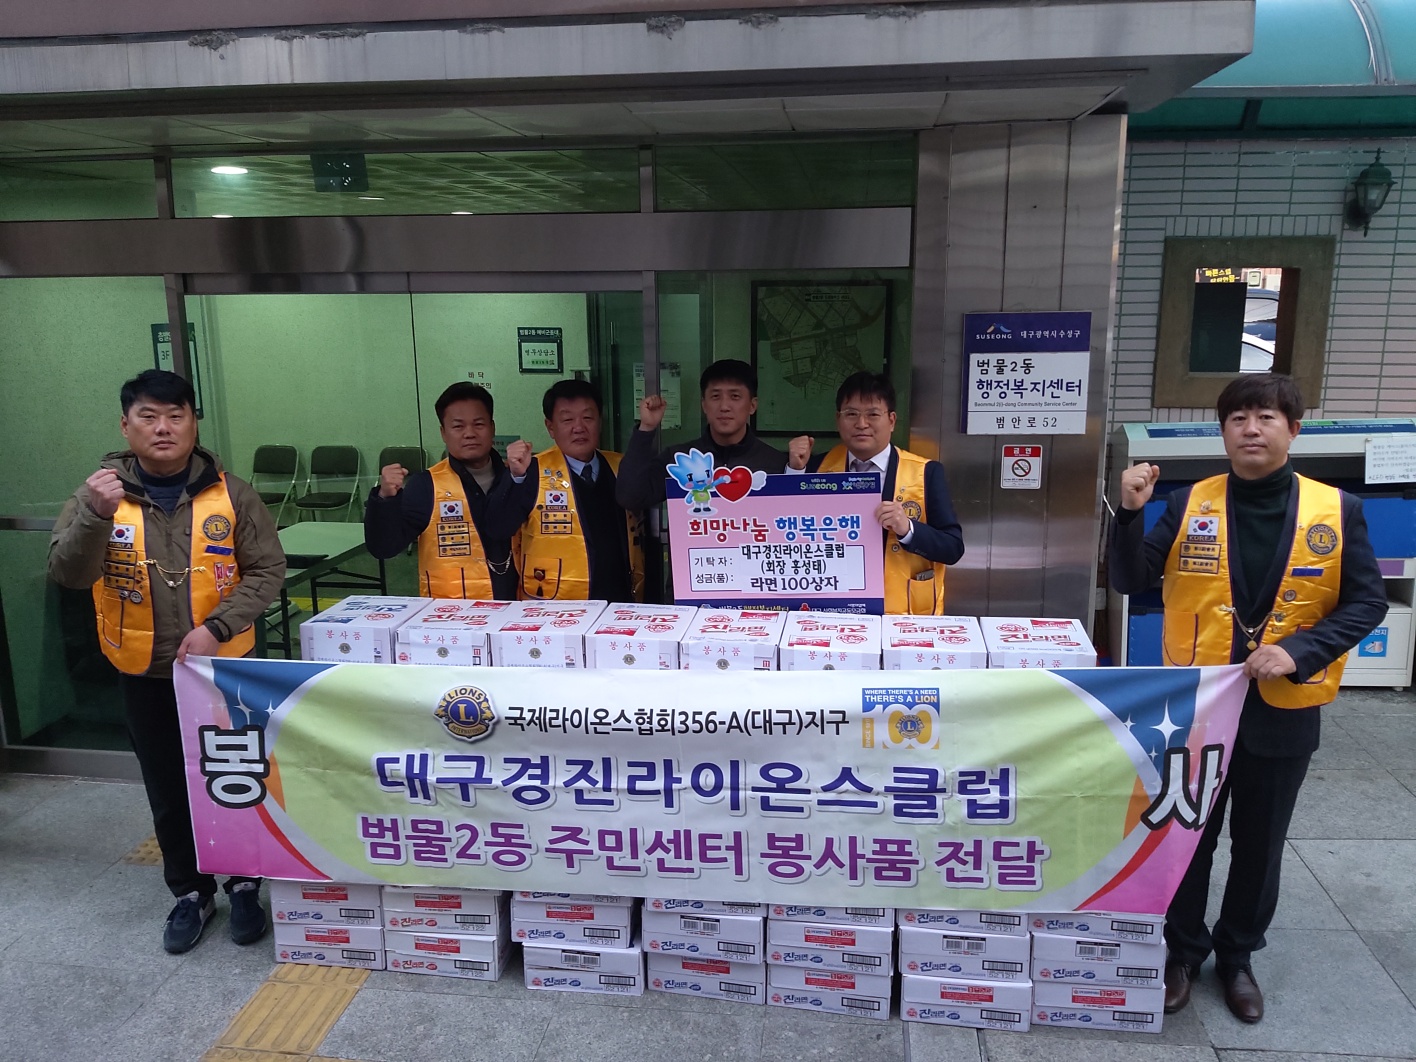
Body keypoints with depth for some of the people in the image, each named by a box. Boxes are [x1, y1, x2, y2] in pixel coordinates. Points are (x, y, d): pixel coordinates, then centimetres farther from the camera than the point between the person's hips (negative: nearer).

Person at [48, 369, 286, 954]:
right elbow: (67, 573, -13)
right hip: (145, 675, 1)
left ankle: (244, 884, 30)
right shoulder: (100, 494, -4)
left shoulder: (230, 494, -7)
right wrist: (94, 513, -31)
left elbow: (267, 571, -7)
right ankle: (190, 891, 33)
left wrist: (216, 627, -19)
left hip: (225, 667, -1)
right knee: (168, 791, 15)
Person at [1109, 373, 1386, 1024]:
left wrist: (1301, 650, -18)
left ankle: (1237, 956, 38)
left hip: (1284, 711, 0)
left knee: (1259, 843, 16)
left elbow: (1367, 601, -3)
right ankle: (1183, 951, 33)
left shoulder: (1336, 510, -4)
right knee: (1186, 834, 13)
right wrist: (1131, 512, -21)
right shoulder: (1191, 504, -4)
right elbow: (1130, 581, -5)